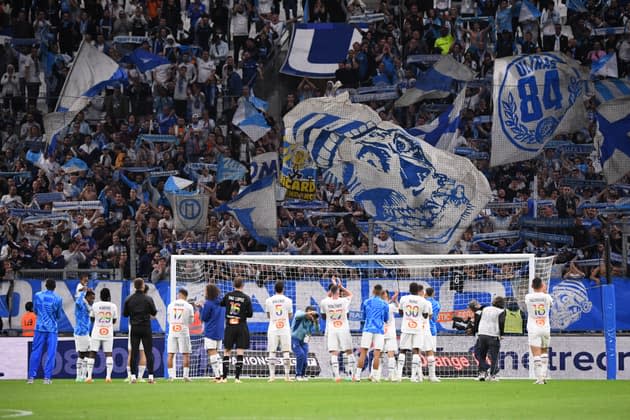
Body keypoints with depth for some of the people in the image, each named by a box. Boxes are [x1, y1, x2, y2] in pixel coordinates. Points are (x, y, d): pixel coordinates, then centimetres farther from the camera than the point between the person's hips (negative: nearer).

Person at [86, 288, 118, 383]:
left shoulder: (95, 305, -3)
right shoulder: (113, 306, -1)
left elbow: (92, 319, 8)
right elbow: (114, 321, 9)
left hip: (96, 333, -1)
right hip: (108, 333, 1)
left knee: (92, 353, 3)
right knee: (109, 354, 4)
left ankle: (89, 376, -3)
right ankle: (108, 376, -7)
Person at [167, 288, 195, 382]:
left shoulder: (171, 305, 3)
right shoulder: (189, 306, -2)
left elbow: (168, 319, 10)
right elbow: (191, 321, 6)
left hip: (172, 331, 1)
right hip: (183, 331, -1)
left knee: (170, 354, 5)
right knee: (186, 354, 4)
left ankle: (171, 375, 0)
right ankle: (186, 375, 0)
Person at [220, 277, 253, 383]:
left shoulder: (228, 295, -1)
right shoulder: (246, 298, -5)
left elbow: (221, 304, 15)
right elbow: (250, 314, -4)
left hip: (229, 327, 1)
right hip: (241, 327, -1)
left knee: (226, 352, 7)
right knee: (240, 353, 0)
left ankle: (224, 377, 3)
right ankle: (237, 377, -6)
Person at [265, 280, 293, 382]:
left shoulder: (268, 300, 0)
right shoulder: (288, 300, -1)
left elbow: (268, 315, 11)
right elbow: (290, 315, 8)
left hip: (273, 329, 0)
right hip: (285, 329, 0)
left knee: (272, 352, 1)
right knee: (286, 352, 2)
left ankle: (272, 375, -5)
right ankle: (287, 375, -1)